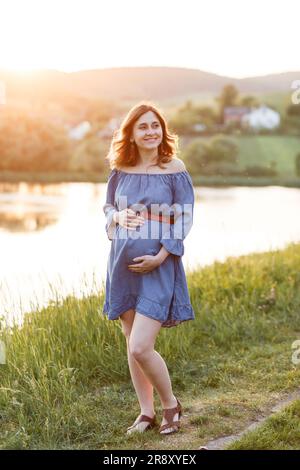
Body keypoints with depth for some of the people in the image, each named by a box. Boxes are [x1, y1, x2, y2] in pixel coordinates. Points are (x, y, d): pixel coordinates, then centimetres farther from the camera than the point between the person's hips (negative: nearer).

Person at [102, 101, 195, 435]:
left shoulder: (174, 169, -6)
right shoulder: (120, 170, 4)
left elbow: (185, 217, -6)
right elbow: (108, 207, 16)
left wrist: (161, 256, -15)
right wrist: (117, 217, -8)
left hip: (158, 267, -5)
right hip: (123, 264, 5)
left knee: (140, 347, -11)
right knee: (132, 347, 11)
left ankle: (170, 404, 15)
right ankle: (146, 413, 27)